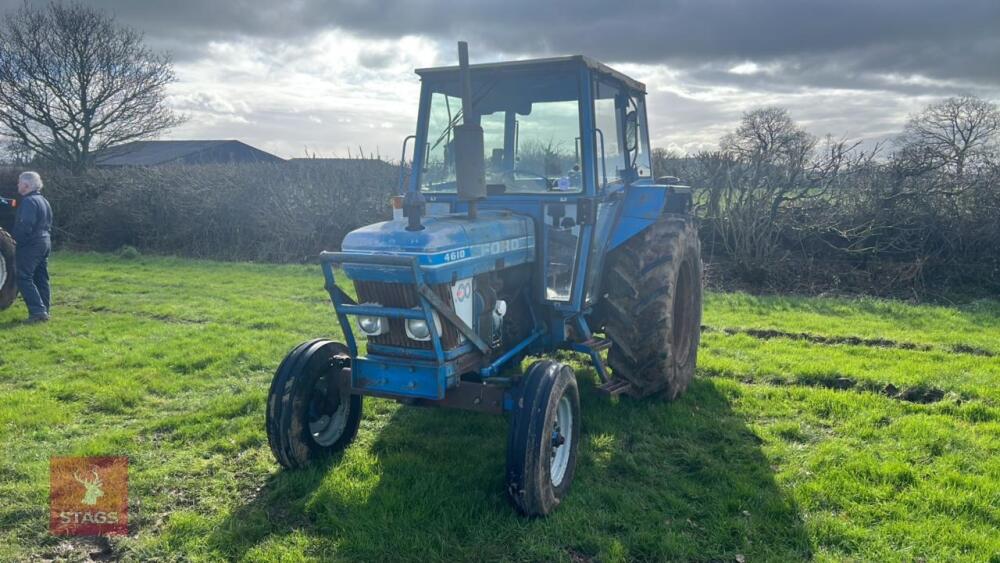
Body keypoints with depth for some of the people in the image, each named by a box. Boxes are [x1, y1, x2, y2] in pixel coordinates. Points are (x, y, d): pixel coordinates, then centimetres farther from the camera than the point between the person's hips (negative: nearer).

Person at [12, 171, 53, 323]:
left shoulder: (28, 201, -15)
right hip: (45, 242, 10)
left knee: (24, 279, -8)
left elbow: (25, 226, -23)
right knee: (41, 279, 11)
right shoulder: (43, 201, 16)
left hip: (30, 245, -10)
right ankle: (44, 311, 13)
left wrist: (16, 240, -13)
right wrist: (46, 238, 19)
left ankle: (38, 311, -16)